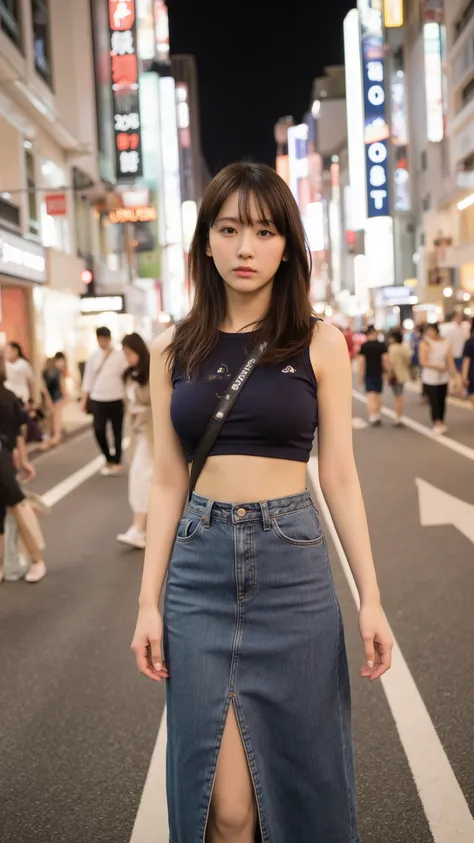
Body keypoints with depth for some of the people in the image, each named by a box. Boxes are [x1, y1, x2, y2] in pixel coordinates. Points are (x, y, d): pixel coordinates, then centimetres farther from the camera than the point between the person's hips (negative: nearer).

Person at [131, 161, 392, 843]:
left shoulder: (320, 343, 0)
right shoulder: (174, 349, 4)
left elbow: (339, 477, 0)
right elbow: (168, 482, 5)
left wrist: (370, 599, -3)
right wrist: (148, 601, 2)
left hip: (293, 564, -1)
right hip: (200, 564, 1)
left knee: (300, 771, 11)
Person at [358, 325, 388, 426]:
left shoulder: (364, 346, -5)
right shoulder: (382, 345, -2)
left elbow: (361, 362, -9)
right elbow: (385, 359, -8)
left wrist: (360, 376, -5)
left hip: (368, 374, -2)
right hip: (379, 373, 2)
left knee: (370, 396, -5)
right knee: (378, 395, 17)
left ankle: (373, 418, -18)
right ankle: (378, 416, 24)